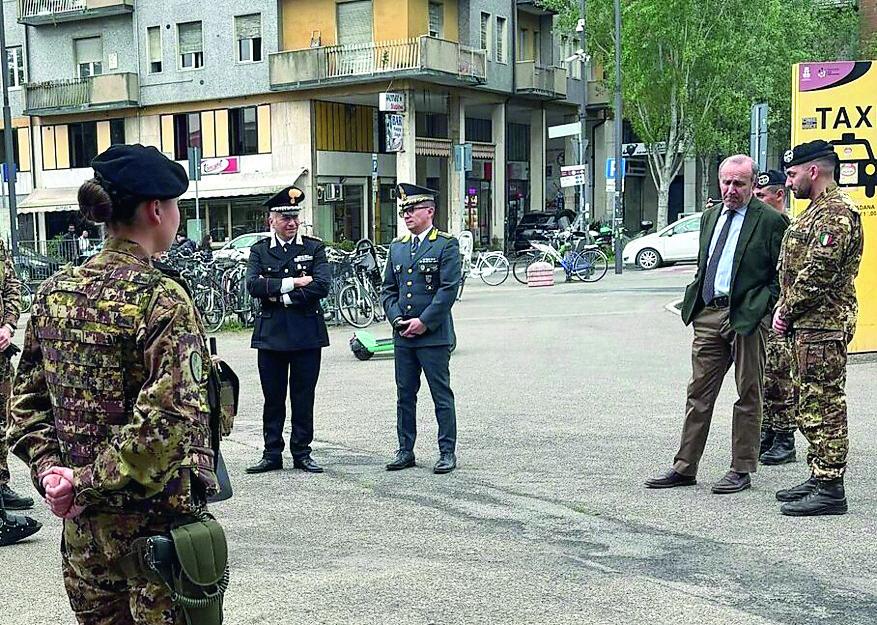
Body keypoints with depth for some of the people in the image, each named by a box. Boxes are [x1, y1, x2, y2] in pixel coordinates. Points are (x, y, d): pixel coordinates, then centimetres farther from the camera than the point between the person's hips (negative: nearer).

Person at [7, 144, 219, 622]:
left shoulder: (54, 291, 3)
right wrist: (91, 482, -18)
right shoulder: (164, 300, -17)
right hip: (159, 521, -6)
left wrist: (47, 467, -1)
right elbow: (169, 421, -25)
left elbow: (27, 397, 7)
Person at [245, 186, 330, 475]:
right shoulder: (259, 250, 7)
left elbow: (322, 286, -10)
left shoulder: (314, 248, 4)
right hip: (271, 334, 1)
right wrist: (292, 283, -16)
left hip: (307, 334, -1)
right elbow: (253, 285, -9)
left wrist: (281, 296, -11)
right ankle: (272, 454, 15)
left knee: (303, 398, 5)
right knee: (273, 398, 6)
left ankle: (302, 453, 15)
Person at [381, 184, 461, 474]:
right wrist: (397, 319, -2)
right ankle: (405, 451, 19)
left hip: (434, 335, -6)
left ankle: (447, 452, 8)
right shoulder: (397, 247, 14)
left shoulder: (446, 244, -4)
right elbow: (388, 289, 15)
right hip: (403, 336, 6)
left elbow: (449, 289, -11)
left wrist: (424, 321, -14)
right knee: (404, 396, 10)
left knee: (442, 396, 1)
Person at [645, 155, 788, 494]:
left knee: (748, 396, 5)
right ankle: (685, 468, 14)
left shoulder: (770, 220, -5)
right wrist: (695, 303, 13)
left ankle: (741, 470, 13)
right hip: (709, 315, 6)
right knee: (699, 393, 8)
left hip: (747, 316, -6)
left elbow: (781, 274, -5)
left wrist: (761, 307, -13)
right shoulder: (710, 216, 15)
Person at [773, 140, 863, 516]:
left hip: (823, 327, -11)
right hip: (807, 325, 11)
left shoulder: (836, 213, -15)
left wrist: (787, 310, -13)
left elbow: (818, 272, -22)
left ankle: (831, 490, -3)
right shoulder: (817, 210, 19)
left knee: (823, 406, -7)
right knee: (810, 405, 15)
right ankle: (819, 478, 24)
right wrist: (785, 306, 11)